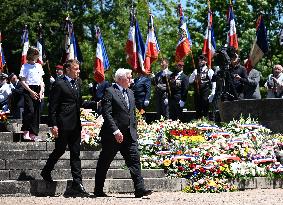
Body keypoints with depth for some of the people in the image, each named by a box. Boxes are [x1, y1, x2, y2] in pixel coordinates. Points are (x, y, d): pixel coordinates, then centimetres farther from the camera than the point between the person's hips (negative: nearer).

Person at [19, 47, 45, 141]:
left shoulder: (39, 66, 13)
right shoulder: (25, 67, -3)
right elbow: (22, 81, -6)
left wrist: (41, 91, 1)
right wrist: (31, 92, -12)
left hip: (38, 90, 5)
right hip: (28, 90, -5)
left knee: (37, 112, 2)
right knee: (30, 110, -16)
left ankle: (33, 134, 5)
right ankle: (26, 132, -8)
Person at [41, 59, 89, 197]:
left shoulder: (77, 84, 15)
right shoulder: (59, 84, -8)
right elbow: (52, 106, -10)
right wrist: (53, 125, -15)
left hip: (75, 125, 7)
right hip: (63, 125, -7)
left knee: (75, 154, 4)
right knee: (59, 150, 5)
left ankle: (77, 184, 3)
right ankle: (46, 172, 30)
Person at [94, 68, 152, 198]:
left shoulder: (130, 93, 16)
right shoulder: (109, 92, -9)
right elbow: (106, 114, -16)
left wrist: (134, 131, 14)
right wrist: (115, 131, -22)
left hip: (129, 135, 7)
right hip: (112, 136, -7)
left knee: (134, 160, -4)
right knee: (104, 163, 5)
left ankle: (140, 189, -7)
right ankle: (98, 190, 16)